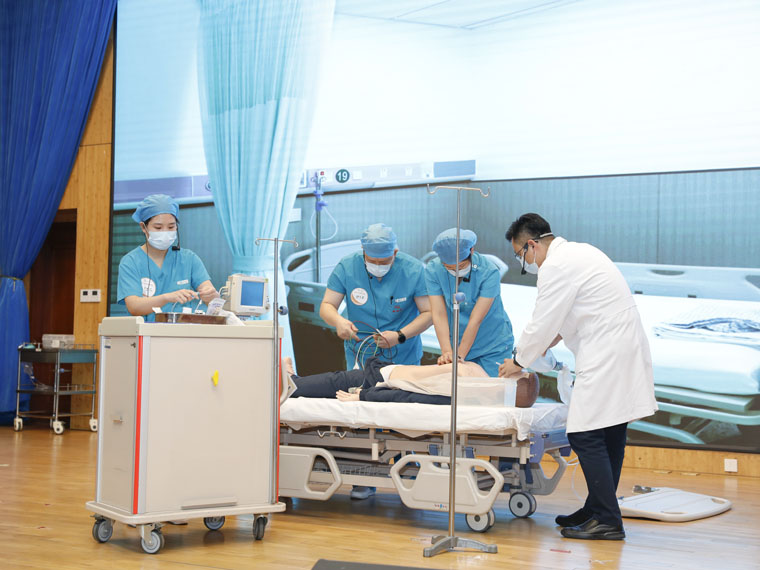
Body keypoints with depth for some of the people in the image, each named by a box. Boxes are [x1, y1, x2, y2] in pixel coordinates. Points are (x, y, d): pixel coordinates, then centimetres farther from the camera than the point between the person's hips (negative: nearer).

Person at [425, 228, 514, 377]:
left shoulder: (489, 272, -20)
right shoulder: (433, 270, -11)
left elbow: (476, 320, -22)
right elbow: (439, 315, -16)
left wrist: (459, 355, -23)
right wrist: (447, 352, -27)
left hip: (493, 346, -2)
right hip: (457, 342, 3)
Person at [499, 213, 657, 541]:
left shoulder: (556, 267, -13)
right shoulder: (579, 252, 19)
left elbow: (542, 323, -9)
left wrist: (518, 361, 5)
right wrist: (554, 338, 25)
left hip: (607, 354, -11)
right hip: (623, 347, 11)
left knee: (585, 436, -10)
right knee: (609, 436, 14)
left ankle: (607, 521, -8)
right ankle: (598, 511, 22)